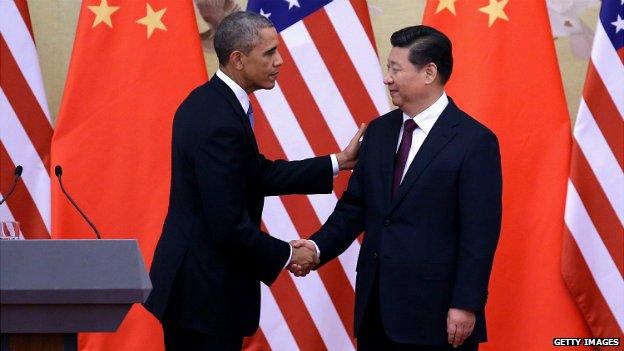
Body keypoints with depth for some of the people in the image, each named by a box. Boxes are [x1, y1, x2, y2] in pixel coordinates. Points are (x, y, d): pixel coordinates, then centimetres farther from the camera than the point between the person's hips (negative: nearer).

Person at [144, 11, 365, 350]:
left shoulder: (206, 102, 6)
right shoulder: (220, 124, -24)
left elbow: (259, 175, 12)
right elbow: (230, 226, -24)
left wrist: (337, 162, 11)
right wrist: (287, 256, -9)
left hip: (188, 279, 10)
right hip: (204, 292, -10)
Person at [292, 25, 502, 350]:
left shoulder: (474, 141, -9)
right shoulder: (379, 131, 11)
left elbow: (479, 232, -12)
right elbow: (354, 205, 13)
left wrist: (466, 305, -15)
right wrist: (319, 247, -3)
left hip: (435, 311, -6)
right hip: (375, 303, 6)